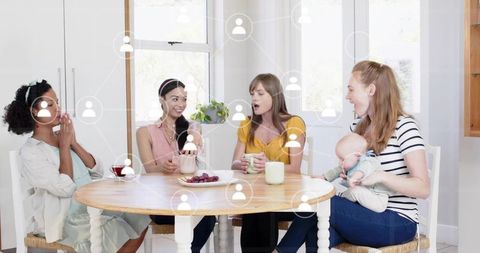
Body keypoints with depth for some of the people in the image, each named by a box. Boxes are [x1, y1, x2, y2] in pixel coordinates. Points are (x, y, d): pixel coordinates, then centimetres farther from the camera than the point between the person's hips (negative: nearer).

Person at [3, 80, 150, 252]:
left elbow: (97, 172, 4)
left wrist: (73, 143, -6)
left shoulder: (62, 137, 11)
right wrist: (64, 146, -11)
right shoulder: (30, 152, -9)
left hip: (90, 208, 7)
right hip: (63, 219, -7)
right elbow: (65, 188, -20)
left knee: (140, 221, -7)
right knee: (118, 234, -23)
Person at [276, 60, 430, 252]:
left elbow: (423, 189, -13)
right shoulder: (358, 126, 11)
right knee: (317, 233, -27)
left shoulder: (404, 126, -9)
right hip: (363, 214, 5)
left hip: (397, 222, -5)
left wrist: (380, 176, -26)